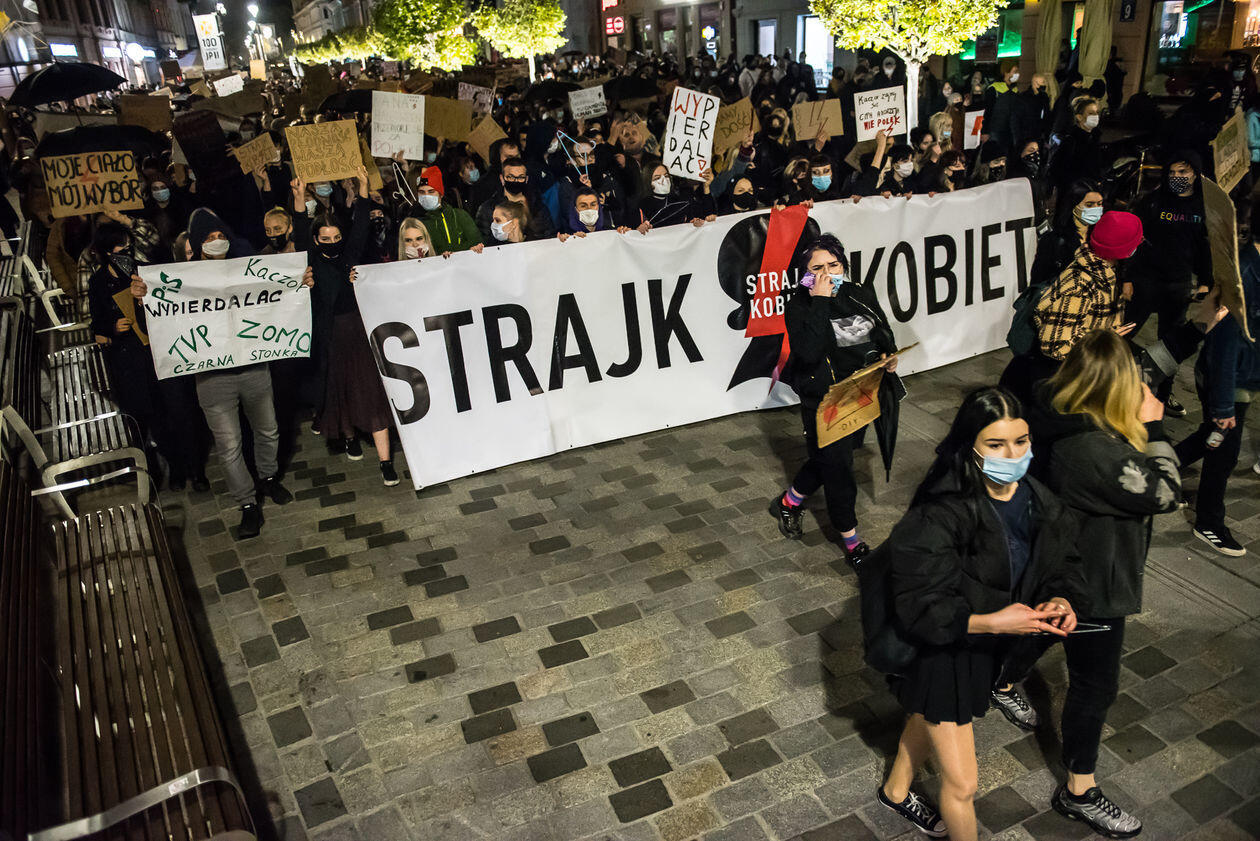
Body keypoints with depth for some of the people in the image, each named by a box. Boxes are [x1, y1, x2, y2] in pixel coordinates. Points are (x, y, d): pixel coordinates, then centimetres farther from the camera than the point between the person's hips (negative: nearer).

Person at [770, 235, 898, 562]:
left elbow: (884, 333, 19)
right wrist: (819, 301, -29)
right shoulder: (799, 306, -13)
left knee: (827, 459, 20)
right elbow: (809, 352, -31)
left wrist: (889, 355, -2)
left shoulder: (861, 295, 2)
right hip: (823, 402, -6)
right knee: (837, 467, 2)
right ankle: (853, 545, 20)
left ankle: (788, 503, 46)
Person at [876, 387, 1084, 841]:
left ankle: (897, 790, 62)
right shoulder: (940, 517, -35)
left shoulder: (1037, 501, -15)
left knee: (928, 720, 34)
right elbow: (918, 607, -31)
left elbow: (1063, 561, 0)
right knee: (962, 785, 4)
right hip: (940, 651, -7)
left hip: (988, 644, 7)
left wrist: (1060, 600, -20)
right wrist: (991, 621, -39)